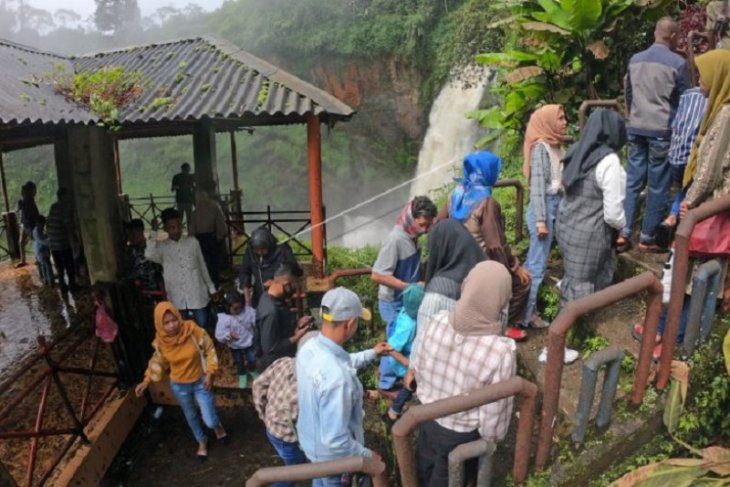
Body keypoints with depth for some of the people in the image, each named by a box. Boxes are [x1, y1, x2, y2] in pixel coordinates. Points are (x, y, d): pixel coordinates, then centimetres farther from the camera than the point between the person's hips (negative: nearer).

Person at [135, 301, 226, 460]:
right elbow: (158, 361, 3)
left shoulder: (194, 331, -26)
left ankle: (217, 425, 39)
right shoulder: (160, 341, -17)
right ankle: (202, 441, 52)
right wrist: (146, 381, -1)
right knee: (191, 417, 23)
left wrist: (210, 373, -15)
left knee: (209, 421, 0)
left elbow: (210, 351, -12)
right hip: (179, 386, 2)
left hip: (201, 382, -2)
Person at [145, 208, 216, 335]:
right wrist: (153, 232, -21)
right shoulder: (161, 246, -3)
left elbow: (202, 266, 6)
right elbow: (149, 255, -27)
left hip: (197, 296, 0)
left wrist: (211, 288, 9)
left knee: (203, 329, 7)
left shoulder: (192, 242, -2)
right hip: (177, 299, 0)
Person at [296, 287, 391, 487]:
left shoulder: (310, 347, -14)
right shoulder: (336, 376, -42)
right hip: (331, 454, -7)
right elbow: (335, 441, -35)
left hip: (310, 440, 7)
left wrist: (372, 354, 16)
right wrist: (367, 455, -20)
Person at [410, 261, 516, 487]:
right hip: (462, 434, -3)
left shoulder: (436, 322, -23)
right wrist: (491, 439, -1)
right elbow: (495, 410, -22)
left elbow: (418, 368, -6)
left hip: (428, 417, 3)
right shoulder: (500, 351, -36)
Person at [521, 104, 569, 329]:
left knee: (534, 261, 16)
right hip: (544, 207, -8)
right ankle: (527, 314, 8)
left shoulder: (557, 146, 11)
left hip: (555, 206, 8)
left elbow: (560, 181, 13)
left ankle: (522, 303, 27)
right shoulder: (540, 147, -15)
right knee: (537, 264, -2)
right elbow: (538, 186, -18)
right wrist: (540, 220, -19)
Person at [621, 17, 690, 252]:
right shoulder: (677, 63, -7)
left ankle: (623, 232, 5)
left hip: (636, 129, 5)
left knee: (633, 181, 9)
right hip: (662, 131, -5)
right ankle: (647, 238, 8)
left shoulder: (635, 60, 8)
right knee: (658, 186, 3)